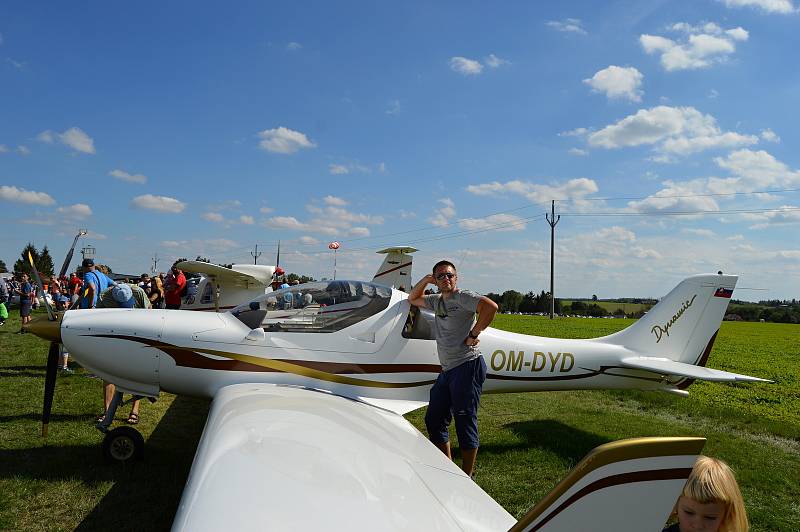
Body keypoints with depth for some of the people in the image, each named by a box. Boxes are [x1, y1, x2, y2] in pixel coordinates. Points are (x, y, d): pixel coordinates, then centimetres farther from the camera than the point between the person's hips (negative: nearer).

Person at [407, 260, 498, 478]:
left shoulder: (463, 297, -7)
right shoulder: (437, 301, 18)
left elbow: (490, 306, -23)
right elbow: (413, 299, 33)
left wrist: (473, 334, -17)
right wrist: (425, 280, 16)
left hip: (467, 365, -9)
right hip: (447, 370, 9)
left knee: (465, 421, -5)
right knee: (434, 419, 13)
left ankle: (466, 476, 6)